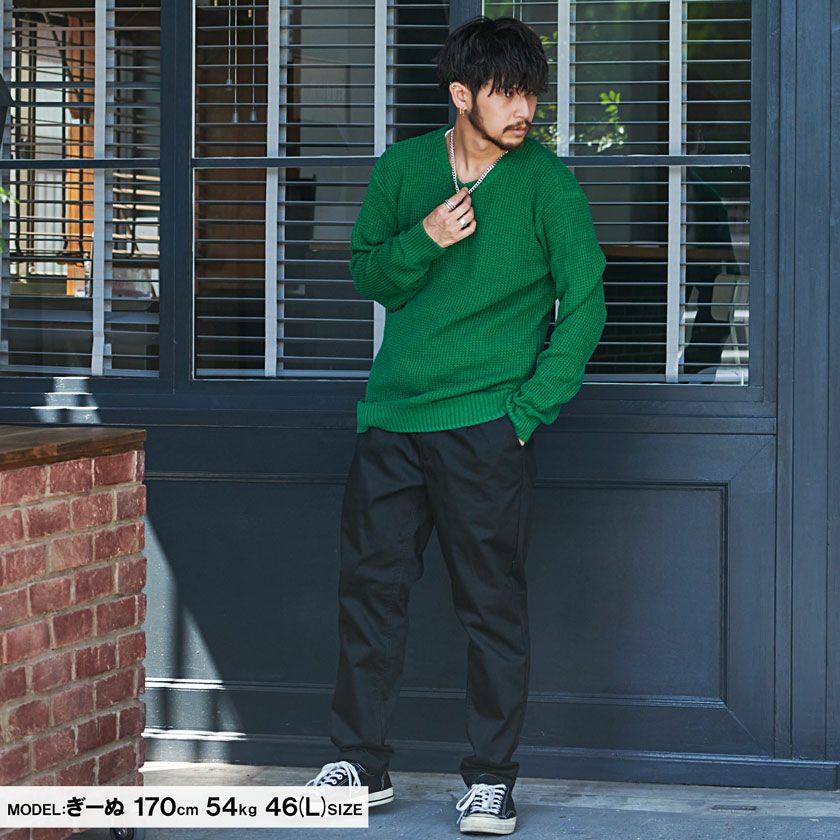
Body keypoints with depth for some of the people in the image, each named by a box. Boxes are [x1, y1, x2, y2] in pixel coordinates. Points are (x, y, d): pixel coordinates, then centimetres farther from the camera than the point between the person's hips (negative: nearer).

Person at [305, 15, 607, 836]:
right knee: (369, 586, 7)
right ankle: (361, 764, 19)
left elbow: (585, 305, -3)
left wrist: (530, 408, -9)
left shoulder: (547, 183, -4)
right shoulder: (402, 168, 6)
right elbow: (366, 274, 12)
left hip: (485, 426, -4)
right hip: (392, 414, 4)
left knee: (492, 604, -1)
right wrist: (423, 241, -9)